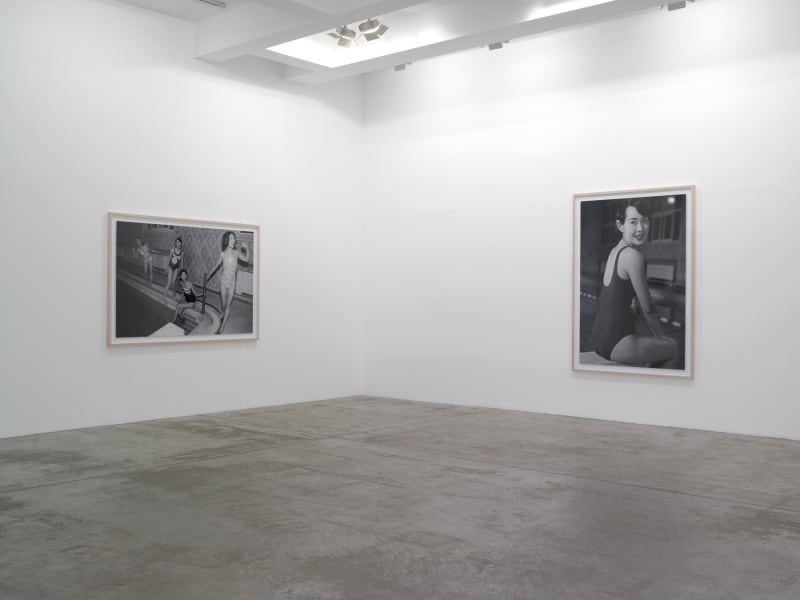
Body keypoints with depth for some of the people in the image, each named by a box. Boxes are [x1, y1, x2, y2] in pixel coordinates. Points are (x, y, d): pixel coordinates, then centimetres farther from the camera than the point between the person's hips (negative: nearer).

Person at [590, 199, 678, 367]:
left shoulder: (615, 251, 11)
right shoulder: (632, 256, -18)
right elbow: (647, 308, -13)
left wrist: (657, 335, 17)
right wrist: (659, 337, 3)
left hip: (601, 337, 9)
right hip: (616, 343, -9)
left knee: (669, 342, 29)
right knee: (672, 349, 16)